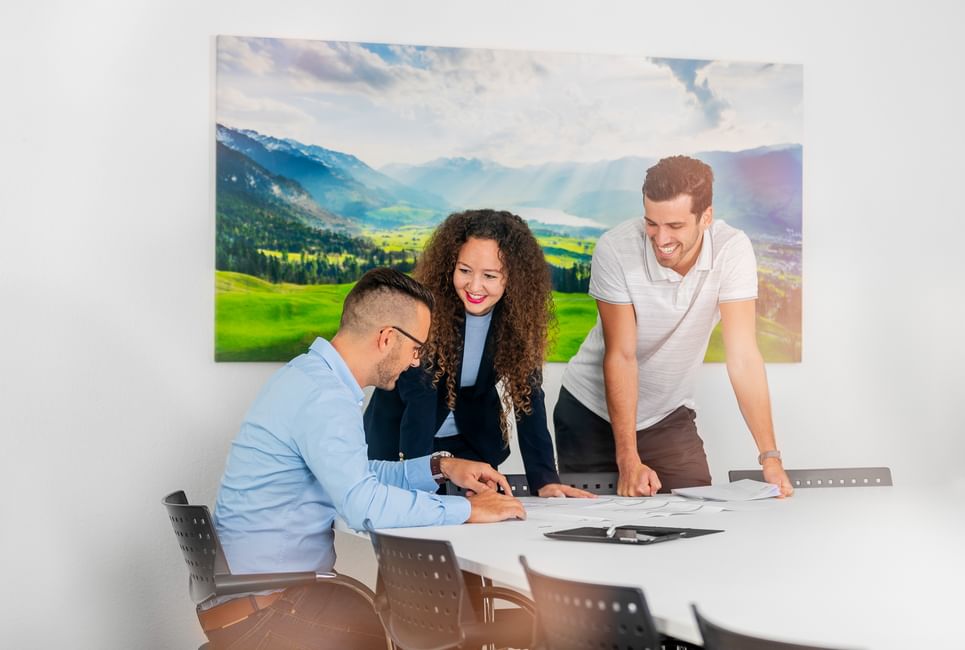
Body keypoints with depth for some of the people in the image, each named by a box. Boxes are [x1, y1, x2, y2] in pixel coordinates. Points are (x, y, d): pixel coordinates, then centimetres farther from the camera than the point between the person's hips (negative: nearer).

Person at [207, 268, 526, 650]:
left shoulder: (314, 375, 11)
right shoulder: (324, 396, -21)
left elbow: (356, 477, 22)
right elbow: (364, 505, -29)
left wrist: (439, 468, 11)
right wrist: (469, 510, -19)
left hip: (266, 586, 10)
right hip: (259, 608, -10)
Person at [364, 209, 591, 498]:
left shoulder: (519, 314, -17)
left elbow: (528, 393, -15)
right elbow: (419, 395, -29)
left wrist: (545, 479, -22)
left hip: (473, 440, 3)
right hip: (402, 435, -3)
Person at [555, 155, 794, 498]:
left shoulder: (733, 250, -20)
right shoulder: (615, 250, -23)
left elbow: (743, 356, -22)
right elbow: (621, 356, -22)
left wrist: (770, 457, -29)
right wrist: (628, 461, -26)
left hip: (668, 415, 1)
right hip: (592, 410, -1)